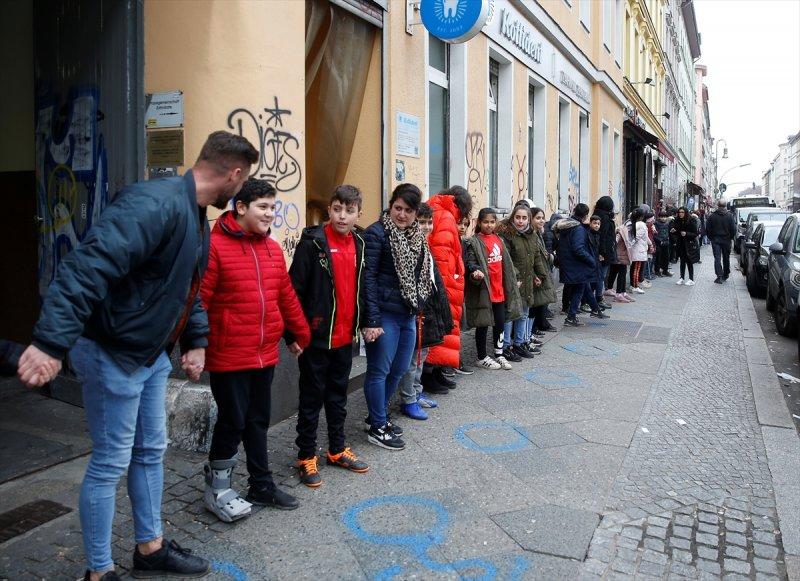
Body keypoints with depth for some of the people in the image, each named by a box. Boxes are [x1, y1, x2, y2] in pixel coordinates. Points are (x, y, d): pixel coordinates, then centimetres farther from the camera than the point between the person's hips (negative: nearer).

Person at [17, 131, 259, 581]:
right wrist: (51, 342, -39)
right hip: (113, 355, -10)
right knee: (110, 463, 4)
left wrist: (195, 341, 12)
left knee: (151, 452, 19)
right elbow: (87, 269, -35)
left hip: (153, 355, 10)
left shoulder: (197, 219, 8)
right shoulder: (154, 203, -26)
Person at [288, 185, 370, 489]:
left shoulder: (358, 243, 8)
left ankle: (337, 450, 31)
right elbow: (295, 289, -12)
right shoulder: (313, 242, -11)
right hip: (317, 336, -6)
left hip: (345, 337, 6)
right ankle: (306, 456, 19)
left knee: (338, 394, 17)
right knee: (312, 396, 6)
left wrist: (359, 325, 15)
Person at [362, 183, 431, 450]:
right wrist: (371, 320, -20)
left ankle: (378, 415, 33)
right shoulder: (377, 233, -10)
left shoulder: (417, 235, 12)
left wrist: (418, 307, 11)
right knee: (379, 370, 3)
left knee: (399, 370, 16)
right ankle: (377, 427, 16)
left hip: (409, 314, 8)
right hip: (385, 314, -8)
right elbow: (367, 277, -16)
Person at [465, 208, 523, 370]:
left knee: (500, 323, 13)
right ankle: (482, 358, 17)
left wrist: (512, 282, 20)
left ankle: (499, 355, 27)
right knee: (483, 324, 4)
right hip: (484, 290, -6)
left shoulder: (498, 240, 13)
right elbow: (471, 263, -14)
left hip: (499, 290, 6)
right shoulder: (474, 242, -8)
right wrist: (476, 272, -35)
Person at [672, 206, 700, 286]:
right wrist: (672, 231, -11)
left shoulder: (691, 222, -13)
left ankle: (691, 279, 5)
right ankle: (682, 278, 17)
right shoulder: (677, 221, 1)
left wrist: (686, 234, -26)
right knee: (682, 261, 9)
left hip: (689, 244, -4)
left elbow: (695, 234, -12)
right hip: (681, 244, 4)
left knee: (689, 262, -1)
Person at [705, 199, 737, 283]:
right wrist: (731, 237, 9)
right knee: (726, 258, 14)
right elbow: (733, 228, -5)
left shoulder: (712, 216, -4)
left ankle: (719, 276, -16)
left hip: (715, 239, -1)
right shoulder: (729, 215, -5)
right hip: (726, 239, 1)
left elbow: (707, 229, -1)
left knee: (717, 258, -4)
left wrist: (710, 237, 11)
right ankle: (725, 275, 25)